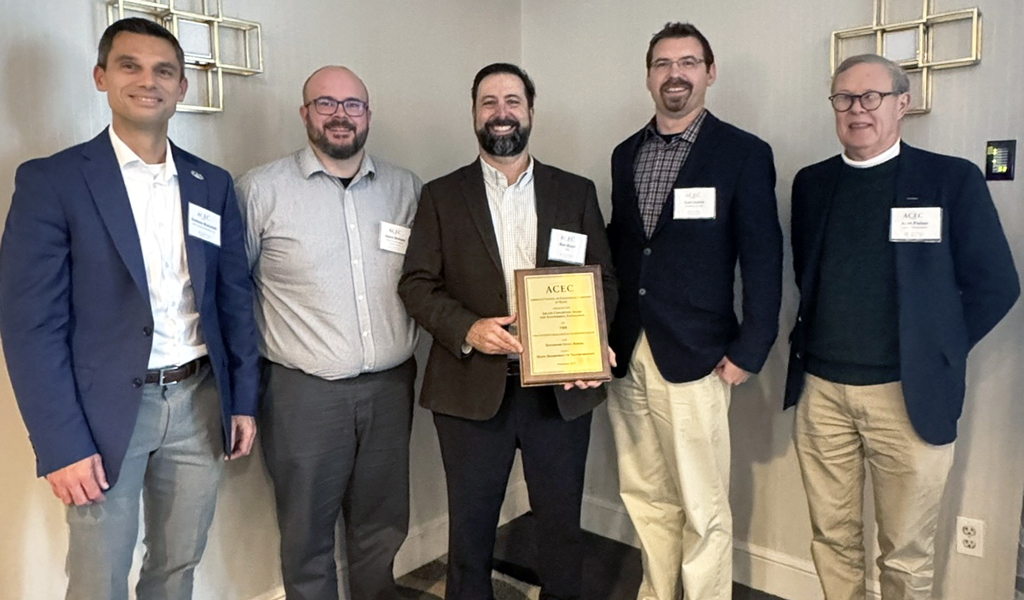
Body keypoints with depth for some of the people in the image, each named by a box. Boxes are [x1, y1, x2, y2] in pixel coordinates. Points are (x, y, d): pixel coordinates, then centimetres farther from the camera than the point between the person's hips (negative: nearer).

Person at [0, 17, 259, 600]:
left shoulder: (213, 184, 6)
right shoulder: (51, 181, -6)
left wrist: (244, 400, 7)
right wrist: (62, 445, -13)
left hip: (200, 403, 4)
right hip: (108, 411, -3)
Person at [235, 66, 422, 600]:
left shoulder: (406, 189, 6)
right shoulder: (261, 189, -3)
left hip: (390, 386, 3)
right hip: (304, 391, -3)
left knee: (382, 530, 18)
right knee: (307, 537, 11)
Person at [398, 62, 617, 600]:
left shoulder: (577, 192, 8)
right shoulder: (441, 196, 5)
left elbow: (603, 279, 7)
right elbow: (416, 284, 0)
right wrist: (467, 329, -17)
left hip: (561, 388, 1)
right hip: (472, 388, -1)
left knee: (562, 522, 14)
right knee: (470, 527, 12)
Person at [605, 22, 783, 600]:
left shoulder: (744, 153, -3)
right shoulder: (626, 154, 12)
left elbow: (764, 263, -5)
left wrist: (748, 353, -10)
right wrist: (605, 335, 7)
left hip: (694, 358, -5)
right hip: (626, 357, 5)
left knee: (703, 510, 4)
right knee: (647, 501, 15)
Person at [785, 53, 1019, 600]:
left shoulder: (952, 179, -2)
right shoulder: (811, 183, 9)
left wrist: (937, 353, -1)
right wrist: (818, 341, 7)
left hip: (907, 392, -3)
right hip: (820, 389, 3)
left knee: (906, 554, 9)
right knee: (831, 537, 12)